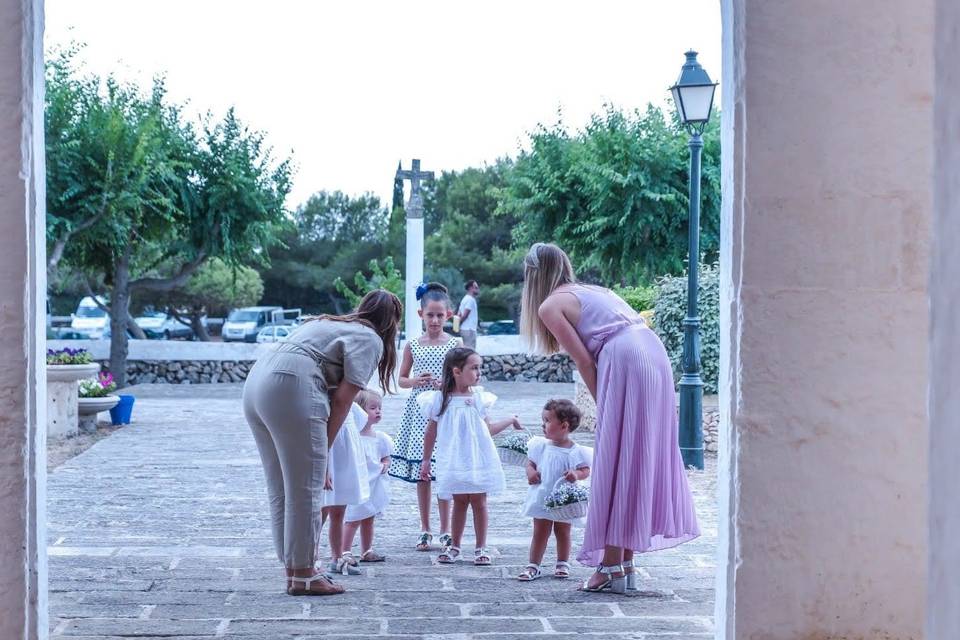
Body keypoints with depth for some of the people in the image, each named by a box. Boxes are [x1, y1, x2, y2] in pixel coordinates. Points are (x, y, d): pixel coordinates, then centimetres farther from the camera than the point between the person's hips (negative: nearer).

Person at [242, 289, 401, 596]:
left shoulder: (329, 323, 31)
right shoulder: (370, 339, 6)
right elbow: (343, 398, -3)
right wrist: (325, 446, 2)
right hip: (291, 389, -9)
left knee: (281, 490, 13)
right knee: (305, 490, -2)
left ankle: (295, 570, 18)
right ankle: (303, 574, 1)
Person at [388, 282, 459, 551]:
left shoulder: (454, 344, 0)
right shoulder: (412, 346, 5)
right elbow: (401, 380, 11)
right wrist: (415, 381, -9)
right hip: (419, 411, 2)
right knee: (421, 473, 5)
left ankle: (445, 531, 7)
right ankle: (425, 530, 14)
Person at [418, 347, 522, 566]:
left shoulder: (479, 398, 2)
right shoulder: (440, 400, -4)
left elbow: (487, 430, 9)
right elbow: (431, 433, 4)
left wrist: (509, 421, 10)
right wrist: (426, 460, 8)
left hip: (478, 459, 1)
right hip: (454, 461, -1)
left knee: (478, 501, 3)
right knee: (459, 502, 7)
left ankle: (481, 548, 10)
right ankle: (454, 546, 19)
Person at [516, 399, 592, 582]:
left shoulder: (575, 451, -12)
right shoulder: (540, 445, -1)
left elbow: (586, 471, -11)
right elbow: (530, 462, 7)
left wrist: (576, 475, -32)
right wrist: (530, 472, -14)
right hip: (542, 497, 2)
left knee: (563, 533, 13)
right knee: (540, 533, 8)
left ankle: (562, 564, 29)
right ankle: (533, 566, 13)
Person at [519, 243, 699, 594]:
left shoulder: (550, 305, 5)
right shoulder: (593, 290, 28)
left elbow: (585, 361, -3)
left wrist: (602, 406, 5)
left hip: (624, 361, -8)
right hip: (655, 353, 8)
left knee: (615, 463, -3)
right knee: (641, 460, 11)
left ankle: (612, 566, -3)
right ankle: (627, 563, 16)